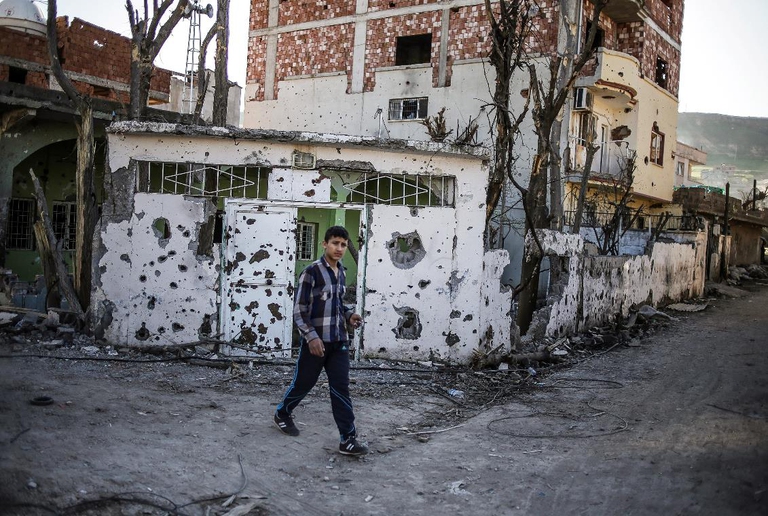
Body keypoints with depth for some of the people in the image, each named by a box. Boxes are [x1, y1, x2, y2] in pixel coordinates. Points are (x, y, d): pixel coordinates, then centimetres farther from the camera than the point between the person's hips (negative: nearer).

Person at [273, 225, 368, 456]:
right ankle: (282, 413, 39)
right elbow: (299, 309, -14)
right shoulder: (312, 272, -13)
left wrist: (348, 315, 3)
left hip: (339, 341, 6)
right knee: (303, 383, 11)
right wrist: (311, 336, -23)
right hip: (316, 340, -5)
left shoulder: (341, 272, 9)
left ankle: (348, 439, 2)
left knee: (341, 388, 1)